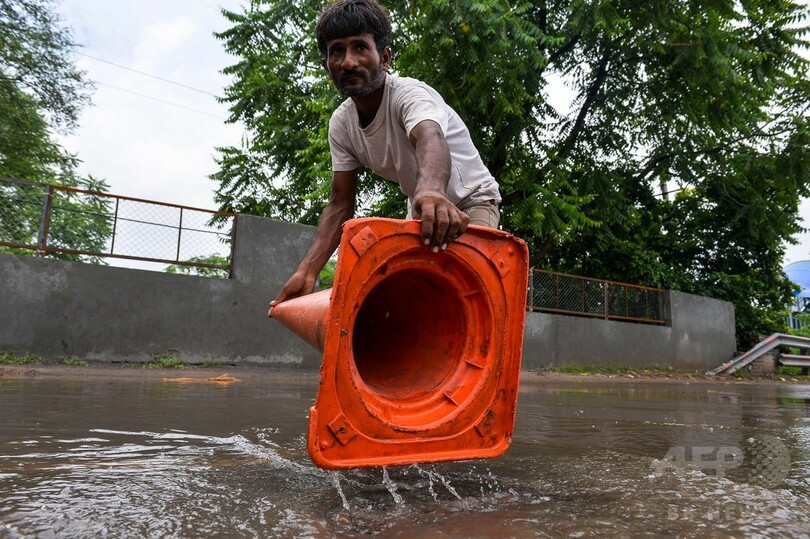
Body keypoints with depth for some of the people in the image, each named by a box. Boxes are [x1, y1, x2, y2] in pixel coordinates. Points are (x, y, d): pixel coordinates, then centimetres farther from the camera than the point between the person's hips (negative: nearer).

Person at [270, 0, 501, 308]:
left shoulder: (410, 94, -29)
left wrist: (431, 190, -76)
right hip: (424, 212, 6)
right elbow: (340, 204, -9)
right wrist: (307, 271, -23)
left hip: (472, 204, -6)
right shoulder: (340, 123, -10)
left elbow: (431, 141, -52)